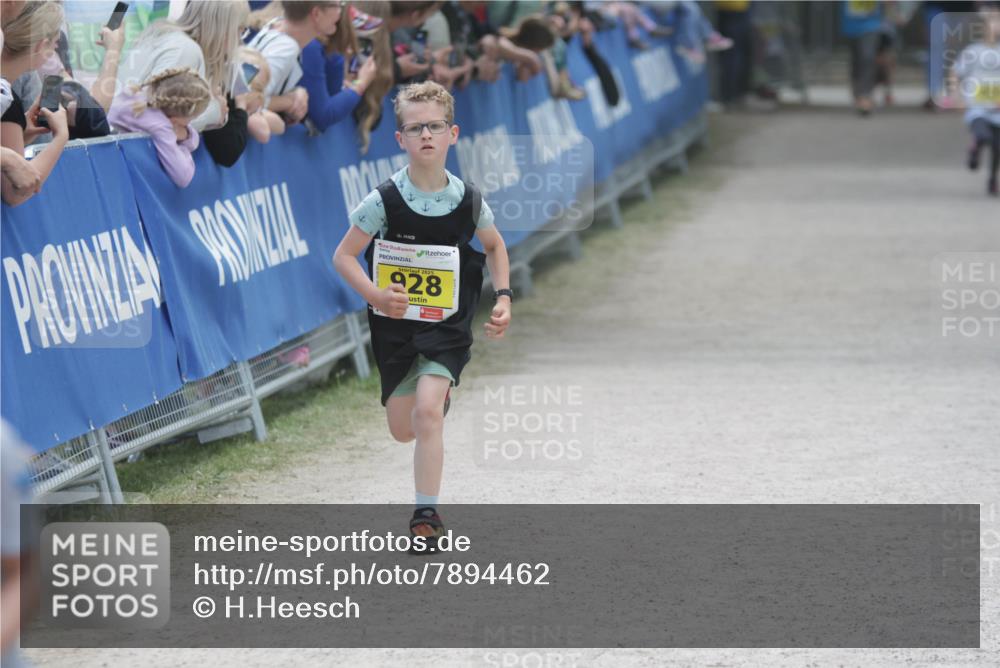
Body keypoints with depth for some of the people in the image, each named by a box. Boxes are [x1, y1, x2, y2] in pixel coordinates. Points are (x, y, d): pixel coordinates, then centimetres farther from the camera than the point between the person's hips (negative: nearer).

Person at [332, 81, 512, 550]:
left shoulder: (468, 200, -7)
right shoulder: (385, 201, -14)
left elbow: (494, 246, 13)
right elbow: (343, 256, -9)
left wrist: (503, 296, 0)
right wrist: (375, 294, -25)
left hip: (447, 323, -1)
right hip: (396, 323, 1)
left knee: (428, 412, -21)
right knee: (402, 429, 12)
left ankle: (427, 514, -12)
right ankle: (441, 396, 50)